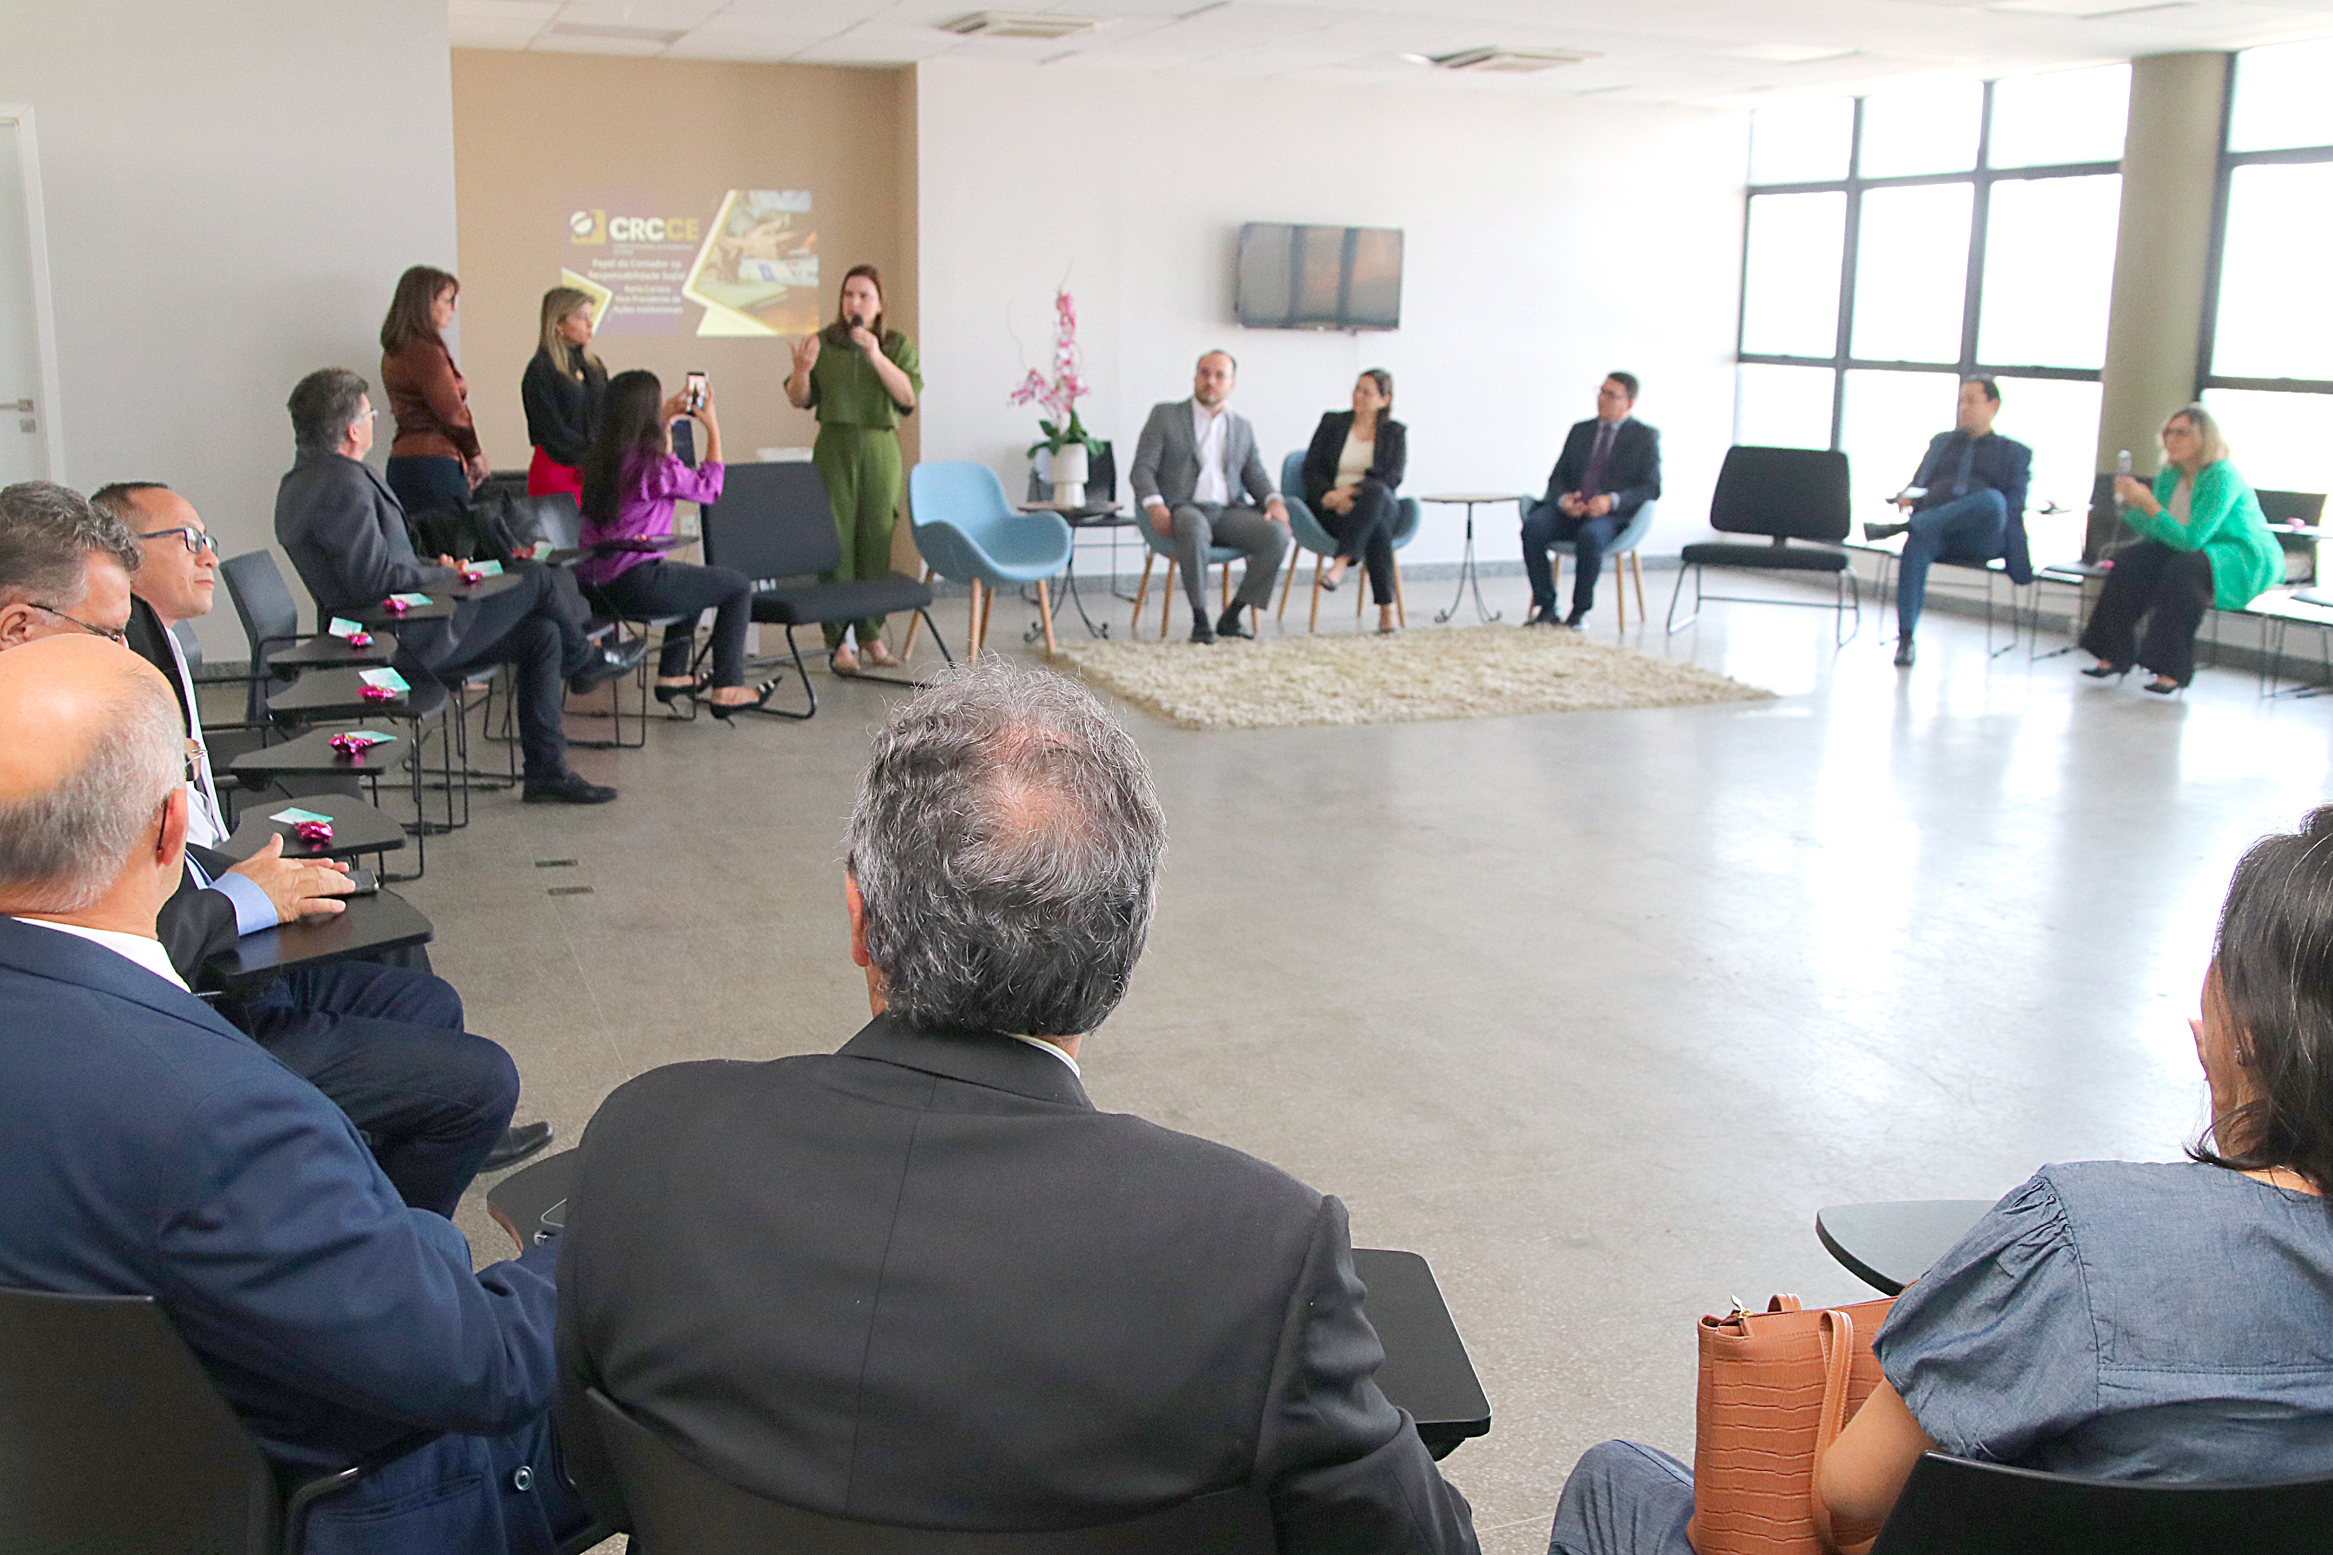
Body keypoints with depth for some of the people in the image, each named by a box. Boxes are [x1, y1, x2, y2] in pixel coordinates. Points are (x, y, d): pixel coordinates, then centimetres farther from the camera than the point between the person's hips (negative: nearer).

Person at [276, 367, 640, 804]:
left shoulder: (302, 482, 12)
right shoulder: (344, 486, -22)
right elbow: (375, 581, -27)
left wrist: (431, 572, 11)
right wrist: (446, 575, -12)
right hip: (402, 645, -11)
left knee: (542, 634, 10)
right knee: (533, 577, -1)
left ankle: (547, 772, 13)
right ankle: (583, 661, 27)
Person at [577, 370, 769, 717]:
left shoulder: (600, 457, 8)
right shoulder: (654, 464, -18)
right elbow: (709, 488, -2)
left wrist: (665, 422, 28)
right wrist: (713, 427, 6)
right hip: (636, 583, -9)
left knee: (698, 581, 34)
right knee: (739, 586, 8)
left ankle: (671, 675, 37)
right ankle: (727, 689, 7)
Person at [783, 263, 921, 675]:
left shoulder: (897, 345, 7)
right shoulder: (823, 343, 5)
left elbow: (908, 396, -7)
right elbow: (798, 400, 4)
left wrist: (877, 356, -18)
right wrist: (802, 369, -16)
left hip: (880, 449, 1)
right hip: (835, 446, -1)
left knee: (876, 541, 2)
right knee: (834, 542, -6)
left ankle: (871, 634, 13)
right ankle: (838, 641, -4)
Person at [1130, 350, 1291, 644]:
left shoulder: (1242, 427, 24)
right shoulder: (1165, 415, 12)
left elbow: (1254, 475, 20)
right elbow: (1142, 468, 4)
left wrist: (1273, 500, -4)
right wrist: (1155, 506, -16)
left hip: (1227, 511, 4)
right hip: (1182, 509, -4)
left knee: (1277, 535, -25)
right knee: (1195, 529, -41)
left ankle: (1231, 616, -14)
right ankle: (1199, 619, -28)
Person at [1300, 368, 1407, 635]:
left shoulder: (1395, 432, 12)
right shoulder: (1332, 422, 14)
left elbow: (1393, 477, -3)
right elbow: (1311, 468, 5)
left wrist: (1350, 491, -18)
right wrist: (1329, 494, -17)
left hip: (1377, 503, 1)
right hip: (1332, 510, -1)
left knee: (1376, 492, -40)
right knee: (1377, 525, -36)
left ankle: (1341, 562, -49)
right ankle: (1386, 608, -45)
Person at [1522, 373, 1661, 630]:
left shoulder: (1645, 436, 8)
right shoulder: (1580, 430, 21)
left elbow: (1651, 487, -1)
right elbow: (1558, 477, 17)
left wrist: (1612, 501, -19)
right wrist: (1564, 499, -8)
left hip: (1613, 516, -4)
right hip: (1571, 511, 4)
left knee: (1590, 535, -39)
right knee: (1532, 527, -27)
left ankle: (1580, 611, -23)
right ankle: (1546, 607, -20)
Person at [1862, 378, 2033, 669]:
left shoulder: (2015, 453, 21)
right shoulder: (1941, 442, 31)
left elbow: (2015, 512, 11)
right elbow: (1919, 483, 24)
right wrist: (1908, 496, -1)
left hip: (1981, 538, -2)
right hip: (1935, 528, 2)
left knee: (1992, 499, -38)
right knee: (1919, 538, -37)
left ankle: (1897, 528, -38)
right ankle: (1905, 639, -37)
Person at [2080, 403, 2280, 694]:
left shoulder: (2222, 478, -22)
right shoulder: (2169, 475, 2)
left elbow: (2191, 539, -28)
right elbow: (2154, 533, 1)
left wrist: (2150, 504, -32)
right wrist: (2129, 503, -13)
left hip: (2246, 560, -8)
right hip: (2193, 550, 8)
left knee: (2181, 571, -35)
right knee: (2127, 559, -10)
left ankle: (2174, 672, -31)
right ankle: (2115, 656, -11)